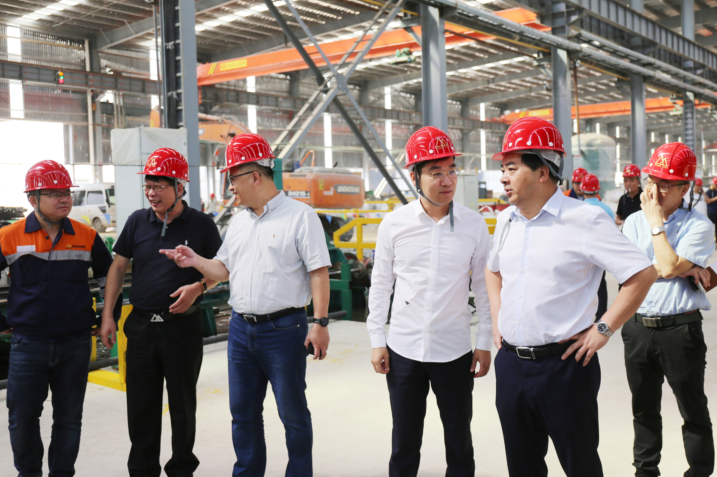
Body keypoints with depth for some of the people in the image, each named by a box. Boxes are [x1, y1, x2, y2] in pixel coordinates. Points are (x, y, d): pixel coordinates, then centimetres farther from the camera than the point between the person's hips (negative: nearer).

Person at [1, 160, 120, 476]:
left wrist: (110, 318, 11)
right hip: (28, 344, -1)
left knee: (69, 417, 11)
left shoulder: (87, 237, 1)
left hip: (76, 343, 1)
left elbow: (109, 278, 14)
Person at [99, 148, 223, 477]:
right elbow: (118, 267, 10)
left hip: (183, 325, -3)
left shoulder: (201, 225, -4)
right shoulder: (138, 221, 5)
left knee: (182, 404, 9)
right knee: (141, 404, 10)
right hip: (141, 324, 3)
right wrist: (107, 314, 5)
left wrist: (198, 287, -17)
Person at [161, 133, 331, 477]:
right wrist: (194, 260, 1)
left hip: (283, 329, -7)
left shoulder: (300, 216, -8)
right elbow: (225, 270, 18)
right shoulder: (239, 220, 14)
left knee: (292, 412, 5)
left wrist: (320, 323, -17)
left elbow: (319, 272, -12)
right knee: (243, 411, 15)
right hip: (241, 328, 7)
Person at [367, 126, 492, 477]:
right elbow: (380, 284, 3)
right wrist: (377, 340, 2)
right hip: (403, 350, 0)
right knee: (404, 442, 13)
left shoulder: (474, 225, -4)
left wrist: (484, 343, 1)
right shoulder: (394, 224, -3)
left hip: (455, 352, 0)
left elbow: (484, 287, 2)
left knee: (459, 440, 14)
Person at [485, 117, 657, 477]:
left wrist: (602, 329, -14)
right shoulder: (506, 220, 8)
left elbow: (643, 274, -13)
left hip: (563, 365, -6)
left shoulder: (585, 220, -13)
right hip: (510, 363, 6)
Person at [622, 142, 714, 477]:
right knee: (644, 409, 18)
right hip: (638, 327, 4)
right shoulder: (634, 222, 6)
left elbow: (669, 266, -20)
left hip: (680, 330, -4)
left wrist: (657, 222, -12)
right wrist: (685, 270, -12)